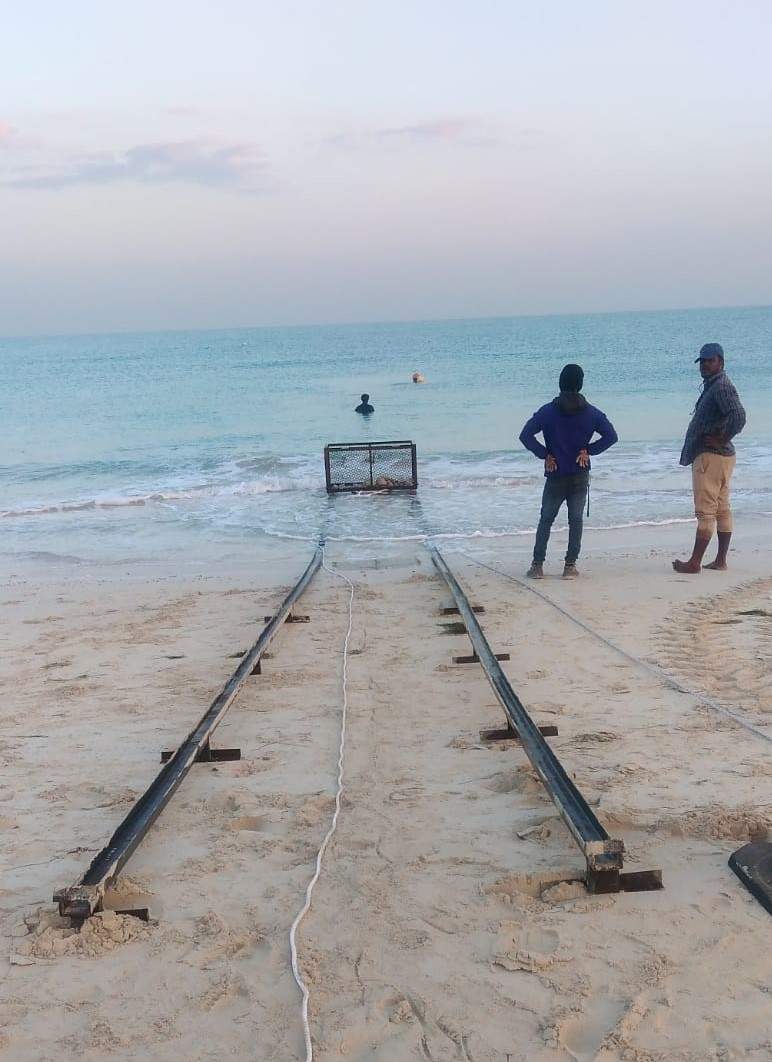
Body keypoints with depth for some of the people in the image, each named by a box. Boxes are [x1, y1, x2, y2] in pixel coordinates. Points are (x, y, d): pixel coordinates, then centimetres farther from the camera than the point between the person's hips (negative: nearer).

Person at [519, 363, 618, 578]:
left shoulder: (548, 411, -5)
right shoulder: (591, 412, -1)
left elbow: (525, 435, -12)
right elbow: (611, 436, -6)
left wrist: (545, 454, -4)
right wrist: (588, 450, -2)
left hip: (555, 476, -1)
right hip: (580, 476, 1)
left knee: (546, 519, 9)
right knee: (576, 520, 8)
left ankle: (537, 565, 5)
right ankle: (570, 566, 6)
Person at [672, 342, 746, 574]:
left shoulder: (722, 386, -15)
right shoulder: (712, 386, 18)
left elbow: (738, 417, -28)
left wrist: (721, 441, -18)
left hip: (711, 456, -11)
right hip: (722, 457, 11)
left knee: (705, 511, -9)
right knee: (722, 509, 12)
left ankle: (694, 563, -7)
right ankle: (720, 561, 17)